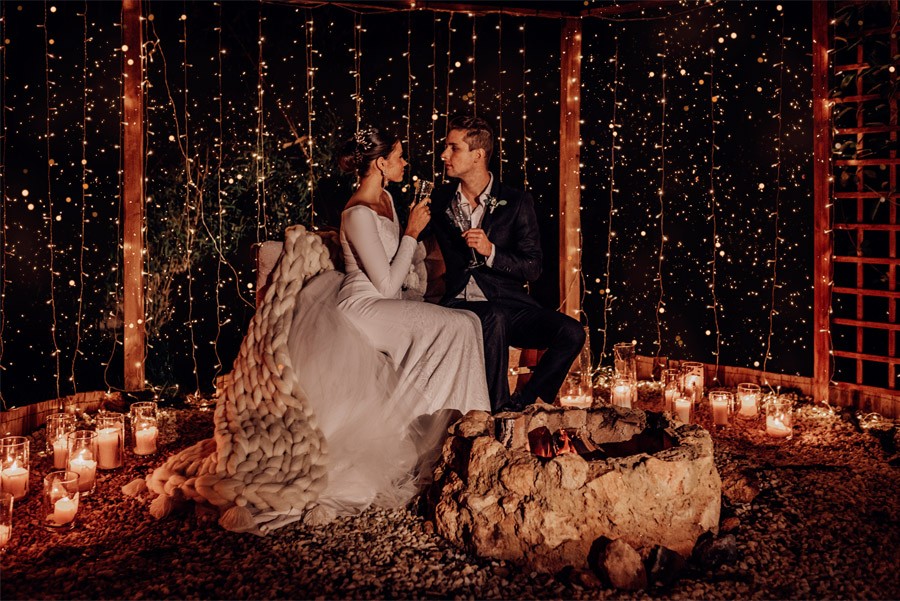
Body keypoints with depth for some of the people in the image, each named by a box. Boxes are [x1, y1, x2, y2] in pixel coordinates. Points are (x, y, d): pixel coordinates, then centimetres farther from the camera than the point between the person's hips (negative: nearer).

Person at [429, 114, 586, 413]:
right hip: (460, 304, -1)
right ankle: (496, 410, -22)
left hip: (509, 304, 1)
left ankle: (519, 405, -9)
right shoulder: (439, 199, 11)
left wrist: (490, 251, -16)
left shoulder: (517, 203, 3)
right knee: (494, 319, -37)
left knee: (571, 332, -23)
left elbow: (533, 268, -2)